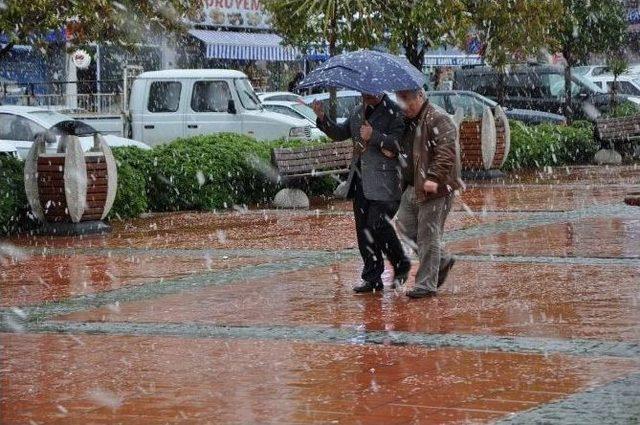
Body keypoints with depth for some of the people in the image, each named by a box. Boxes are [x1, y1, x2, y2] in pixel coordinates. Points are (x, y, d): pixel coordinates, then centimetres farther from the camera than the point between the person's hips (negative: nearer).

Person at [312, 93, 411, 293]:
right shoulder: (357, 113, 17)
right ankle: (372, 278, 14)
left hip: (383, 183, -8)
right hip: (360, 181, 8)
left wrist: (374, 137, -24)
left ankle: (401, 265, 11)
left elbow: (398, 143, -17)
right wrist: (323, 118, 5)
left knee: (378, 225, -13)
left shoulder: (393, 112, -7)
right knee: (363, 230, 7)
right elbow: (340, 133, 20)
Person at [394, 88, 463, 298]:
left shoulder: (439, 121, -12)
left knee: (428, 235, -5)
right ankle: (442, 260, 26)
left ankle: (426, 284, 2)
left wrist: (434, 178, -29)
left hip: (435, 189, -9)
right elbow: (403, 151, 33)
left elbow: (446, 152, -22)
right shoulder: (407, 123, 17)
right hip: (412, 188, 9)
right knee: (404, 225, 9)